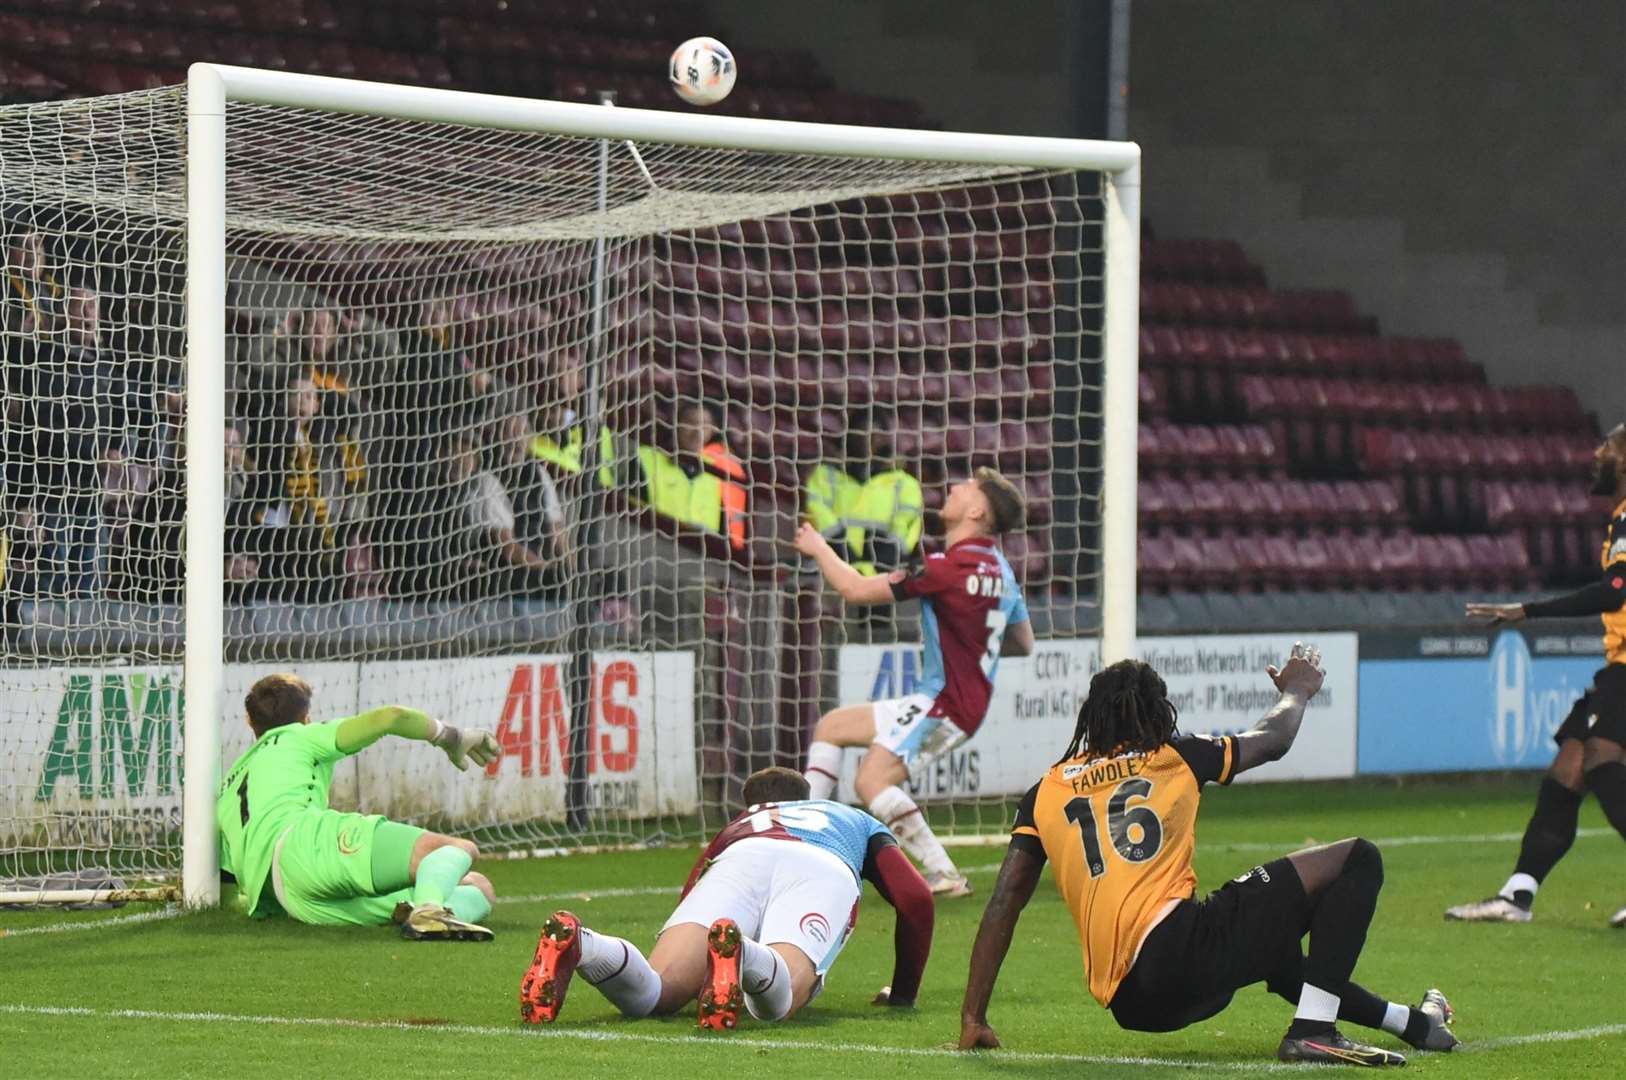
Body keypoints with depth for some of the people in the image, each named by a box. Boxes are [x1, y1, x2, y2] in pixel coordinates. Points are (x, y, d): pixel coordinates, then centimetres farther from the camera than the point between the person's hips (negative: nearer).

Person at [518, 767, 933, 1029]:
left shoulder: (737, 825, 46)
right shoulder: (859, 821, 45)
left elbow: (689, 905, 34)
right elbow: (917, 899, 31)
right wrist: (903, 993, 42)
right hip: (826, 869, -1)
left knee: (650, 993, -17)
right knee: (774, 1000, -27)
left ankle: (575, 943, -48)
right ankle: (739, 953, -62)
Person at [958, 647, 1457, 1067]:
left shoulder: (1045, 794, 17)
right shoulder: (1175, 758, 11)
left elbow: (1002, 907, 12)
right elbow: (1272, 739, 29)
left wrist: (973, 1019, 15)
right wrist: (1296, 691, 52)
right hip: (1178, 948, -5)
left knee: (1274, 951, 37)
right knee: (1358, 859, 4)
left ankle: (1411, 1022, 47)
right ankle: (1313, 1029, -9)